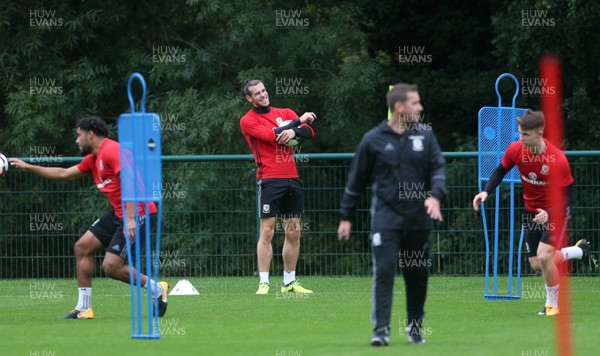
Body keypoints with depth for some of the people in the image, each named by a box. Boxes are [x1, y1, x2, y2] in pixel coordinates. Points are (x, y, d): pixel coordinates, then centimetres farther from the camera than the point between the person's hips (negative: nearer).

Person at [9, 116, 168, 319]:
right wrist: (28, 167, 29)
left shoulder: (112, 151, -14)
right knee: (82, 247, 7)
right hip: (118, 213, 10)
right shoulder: (92, 159, 16)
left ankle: (157, 289, 5)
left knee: (111, 267, -14)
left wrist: (131, 218, -31)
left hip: (137, 213, -10)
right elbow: (64, 174, 27)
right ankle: (83, 308, 11)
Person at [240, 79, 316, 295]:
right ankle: (263, 283, -10)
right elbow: (272, 135, -14)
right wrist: (299, 121, -4)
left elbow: (309, 132, 4)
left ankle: (289, 282, 14)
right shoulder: (248, 120, -1)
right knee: (267, 231, -10)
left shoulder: (285, 113, 16)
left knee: (294, 232, 6)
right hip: (269, 179, -5)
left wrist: (294, 131, -18)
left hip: (292, 178, 5)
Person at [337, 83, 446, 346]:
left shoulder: (425, 135, 6)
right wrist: (346, 217, 8)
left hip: (418, 218, 3)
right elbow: (356, 180, 7)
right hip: (386, 216, -3)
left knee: (418, 275, 8)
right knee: (384, 270, -13)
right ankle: (381, 329, -13)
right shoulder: (373, 140, 0)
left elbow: (438, 167, 3)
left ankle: (415, 328, 25)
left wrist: (435, 195, -17)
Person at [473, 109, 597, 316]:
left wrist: (550, 214, -35)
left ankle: (552, 304, 2)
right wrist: (486, 192, -12)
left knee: (544, 256, -22)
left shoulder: (557, 160, -29)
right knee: (536, 265, 6)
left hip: (555, 209, -6)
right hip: (532, 211, 6)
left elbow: (569, 195, -21)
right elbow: (501, 171, 4)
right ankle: (579, 250, 33)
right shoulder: (515, 150, -16)